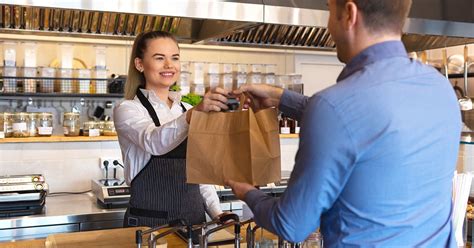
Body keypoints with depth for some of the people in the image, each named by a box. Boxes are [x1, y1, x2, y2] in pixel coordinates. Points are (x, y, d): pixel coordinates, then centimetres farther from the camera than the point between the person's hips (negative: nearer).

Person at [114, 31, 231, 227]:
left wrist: (217, 213, 2)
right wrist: (193, 115, -43)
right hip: (148, 223, -4)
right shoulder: (127, 110, -5)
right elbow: (154, 142, -27)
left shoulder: (188, 110, 12)